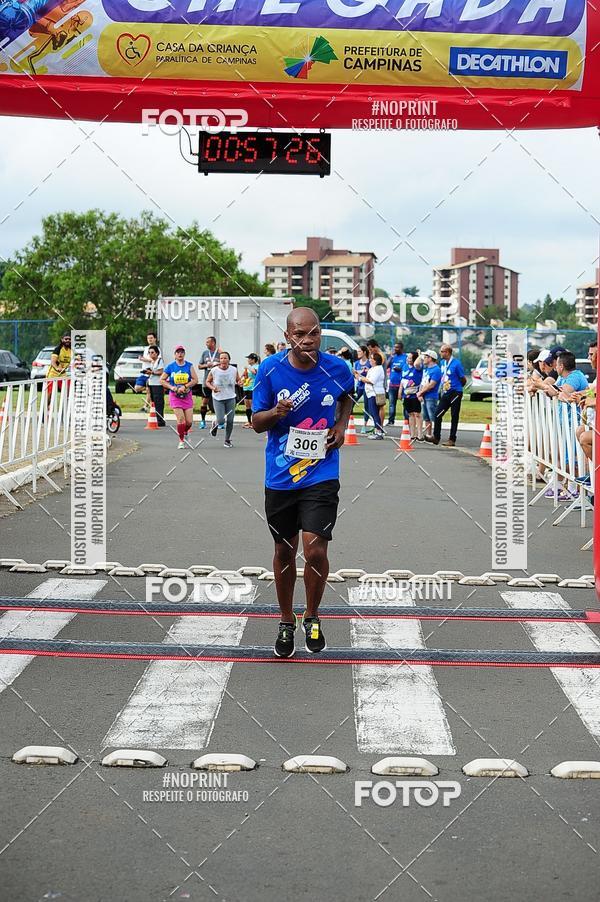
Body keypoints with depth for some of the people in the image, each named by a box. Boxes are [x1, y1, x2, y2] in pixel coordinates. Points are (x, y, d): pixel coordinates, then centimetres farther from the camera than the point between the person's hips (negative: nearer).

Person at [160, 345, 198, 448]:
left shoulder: (189, 366, 2)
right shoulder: (170, 366, 0)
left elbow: (195, 380, -4)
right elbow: (162, 380, 5)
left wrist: (184, 387, -16)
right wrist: (171, 387, -9)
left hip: (187, 396, 1)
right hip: (175, 396, -1)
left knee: (189, 421, -3)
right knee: (180, 419, -13)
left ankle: (185, 433, 30)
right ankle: (181, 441, 4)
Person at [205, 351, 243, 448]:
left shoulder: (234, 370, -5)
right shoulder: (214, 371, -11)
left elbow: (238, 380, 12)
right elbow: (207, 382, 2)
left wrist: (239, 383, -12)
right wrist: (212, 388, -17)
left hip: (230, 398, 2)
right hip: (218, 399, -2)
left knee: (230, 421, 1)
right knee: (221, 421, -10)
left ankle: (227, 440, 23)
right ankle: (215, 424, 29)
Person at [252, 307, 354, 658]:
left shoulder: (337, 368, -6)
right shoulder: (270, 369, -8)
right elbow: (256, 421, 0)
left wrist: (341, 425, 2)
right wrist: (276, 412, -21)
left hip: (321, 475, -1)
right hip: (280, 477, 1)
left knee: (315, 550, -14)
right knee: (285, 551, 12)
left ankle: (312, 617, 12)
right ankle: (287, 623, 31)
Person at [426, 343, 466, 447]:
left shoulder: (456, 364, -14)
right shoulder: (443, 363, 9)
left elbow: (463, 380, -7)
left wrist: (455, 387, 8)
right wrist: (441, 389, 15)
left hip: (455, 393, -7)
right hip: (445, 394, 7)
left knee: (454, 417, 1)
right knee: (437, 414, 2)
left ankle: (452, 440, 6)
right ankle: (436, 437, 9)